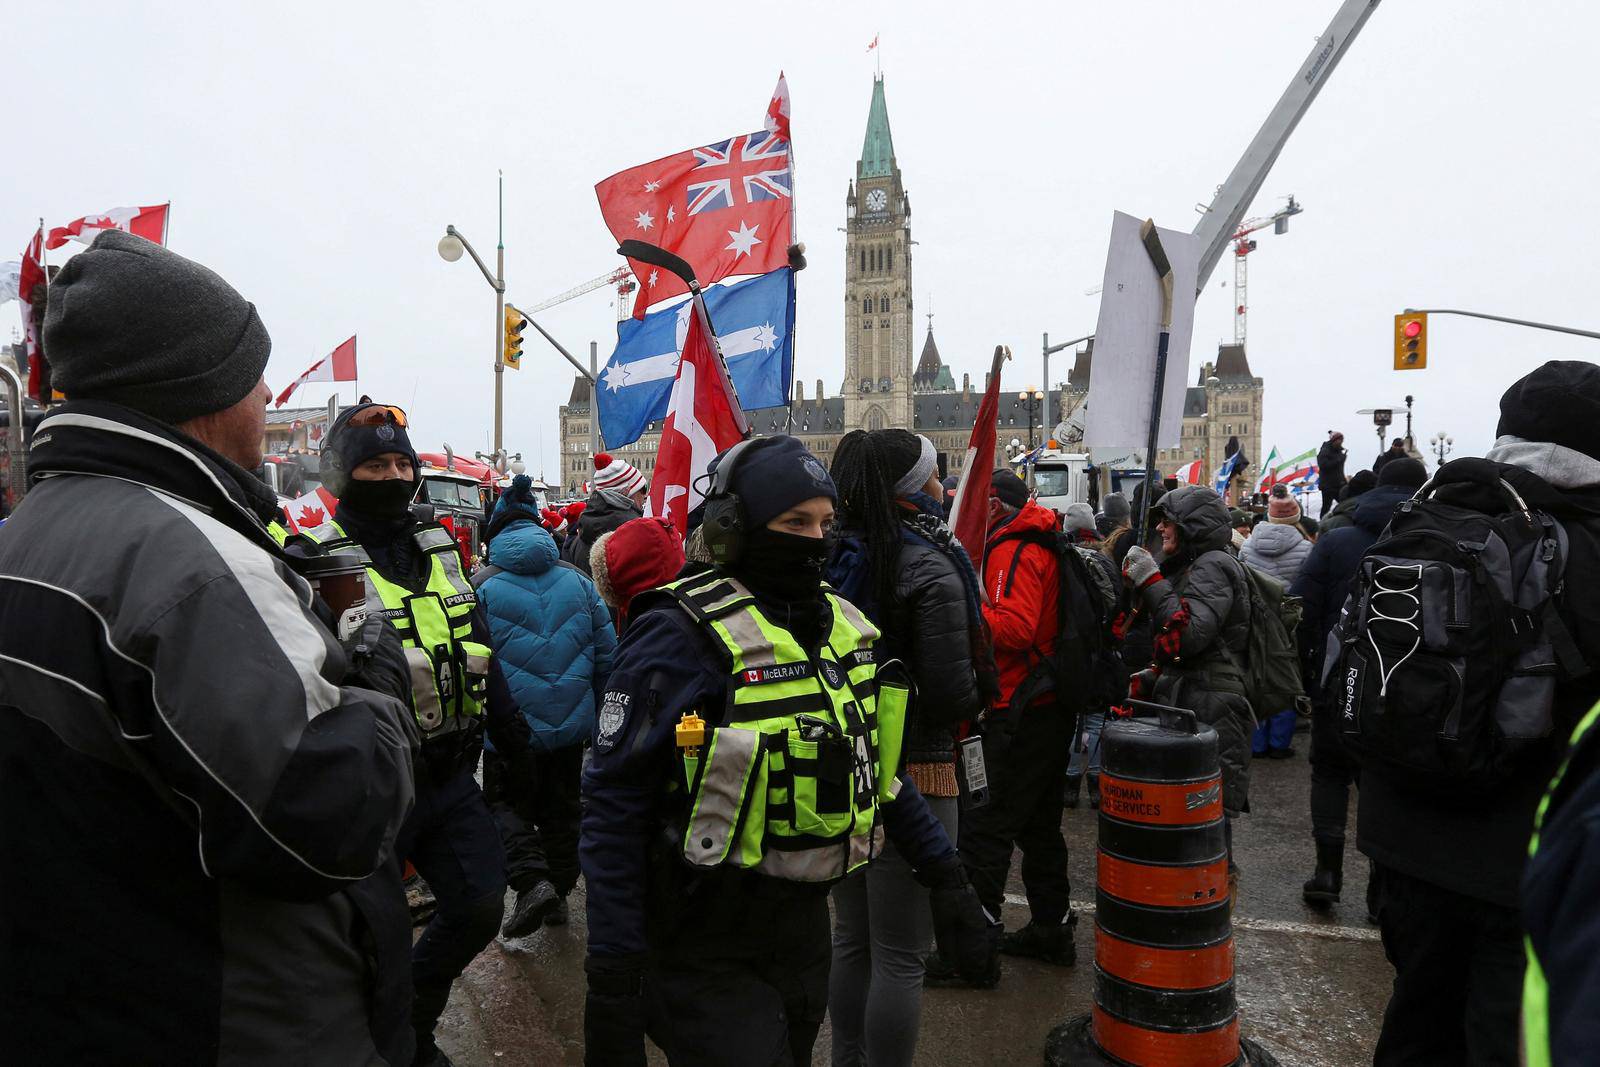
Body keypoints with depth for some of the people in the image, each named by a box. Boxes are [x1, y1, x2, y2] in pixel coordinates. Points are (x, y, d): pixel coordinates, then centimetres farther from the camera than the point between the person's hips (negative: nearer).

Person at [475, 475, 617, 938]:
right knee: (561, 808, 18)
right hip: (570, 724, 4)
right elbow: (607, 653, 4)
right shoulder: (577, 581, 1)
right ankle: (559, 892, 26)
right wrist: (593, 709, 15)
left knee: (506, 804, 12)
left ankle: (531, 880, -8)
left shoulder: (483, 586, -9)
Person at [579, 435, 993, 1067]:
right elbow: (615, 808, -18)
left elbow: (877, 768, 14)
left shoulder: (843, 627, 3)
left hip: (805, 924, 7)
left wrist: (945, 878, 11)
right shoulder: (682, 635, -19)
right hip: (706, 950, -7)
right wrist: (613, 978, -18)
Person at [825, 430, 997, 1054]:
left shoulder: (832, 559, 2)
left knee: (851, 939, 20)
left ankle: (847, 1057, 34)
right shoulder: (929, 567, -16)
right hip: (913, 773, -7)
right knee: (899, 957, 5)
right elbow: (952, 695, -18)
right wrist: (980, 692, 2)